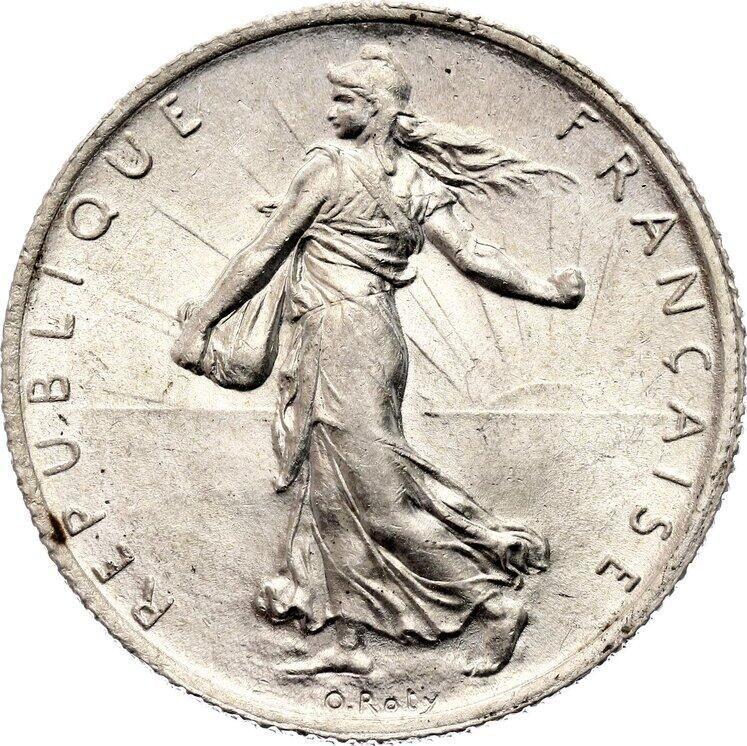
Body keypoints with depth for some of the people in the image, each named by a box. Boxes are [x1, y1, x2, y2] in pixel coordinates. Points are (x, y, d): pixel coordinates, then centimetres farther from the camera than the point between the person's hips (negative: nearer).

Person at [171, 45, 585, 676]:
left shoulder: (331, 165, -9)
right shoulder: (416, 182, 9)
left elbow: (263, 256, -7)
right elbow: (474, 257, -1)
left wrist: (200, 323, 0)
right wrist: (547, 291, 9)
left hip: (341, 338, -9)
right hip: (378, 335, 9)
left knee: (378, 489, -3)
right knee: (334, 491, 12)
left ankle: (496, 604, 3)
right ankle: (348, 642, 17)